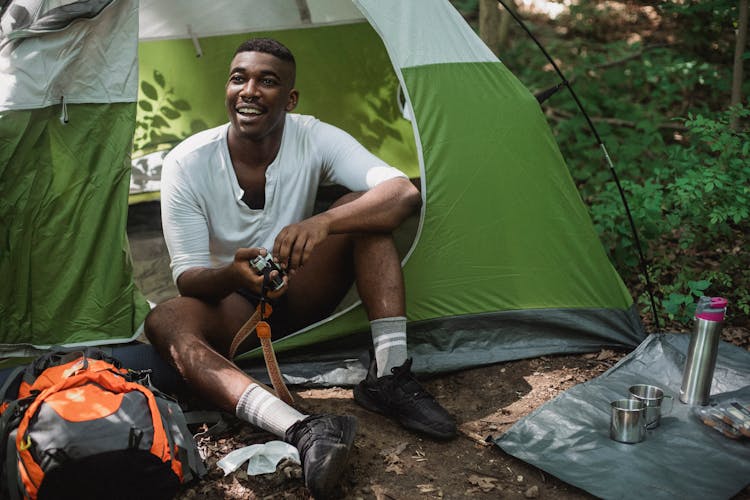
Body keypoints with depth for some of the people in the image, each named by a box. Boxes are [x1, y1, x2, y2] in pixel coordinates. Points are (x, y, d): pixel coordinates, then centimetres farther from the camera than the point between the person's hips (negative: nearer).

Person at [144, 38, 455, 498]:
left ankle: (389, 377, -28)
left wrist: (321, 223, -47)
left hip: (301, 300, 1)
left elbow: (405, 193, -29)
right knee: (164, 322, -35)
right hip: (229, 305, -1)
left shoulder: (315, 139, -16)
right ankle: (302, 431, -53)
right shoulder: (186, 164, -18)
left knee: (365, 209, -23)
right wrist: (234, 274, -44)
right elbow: (188, 278, -19)